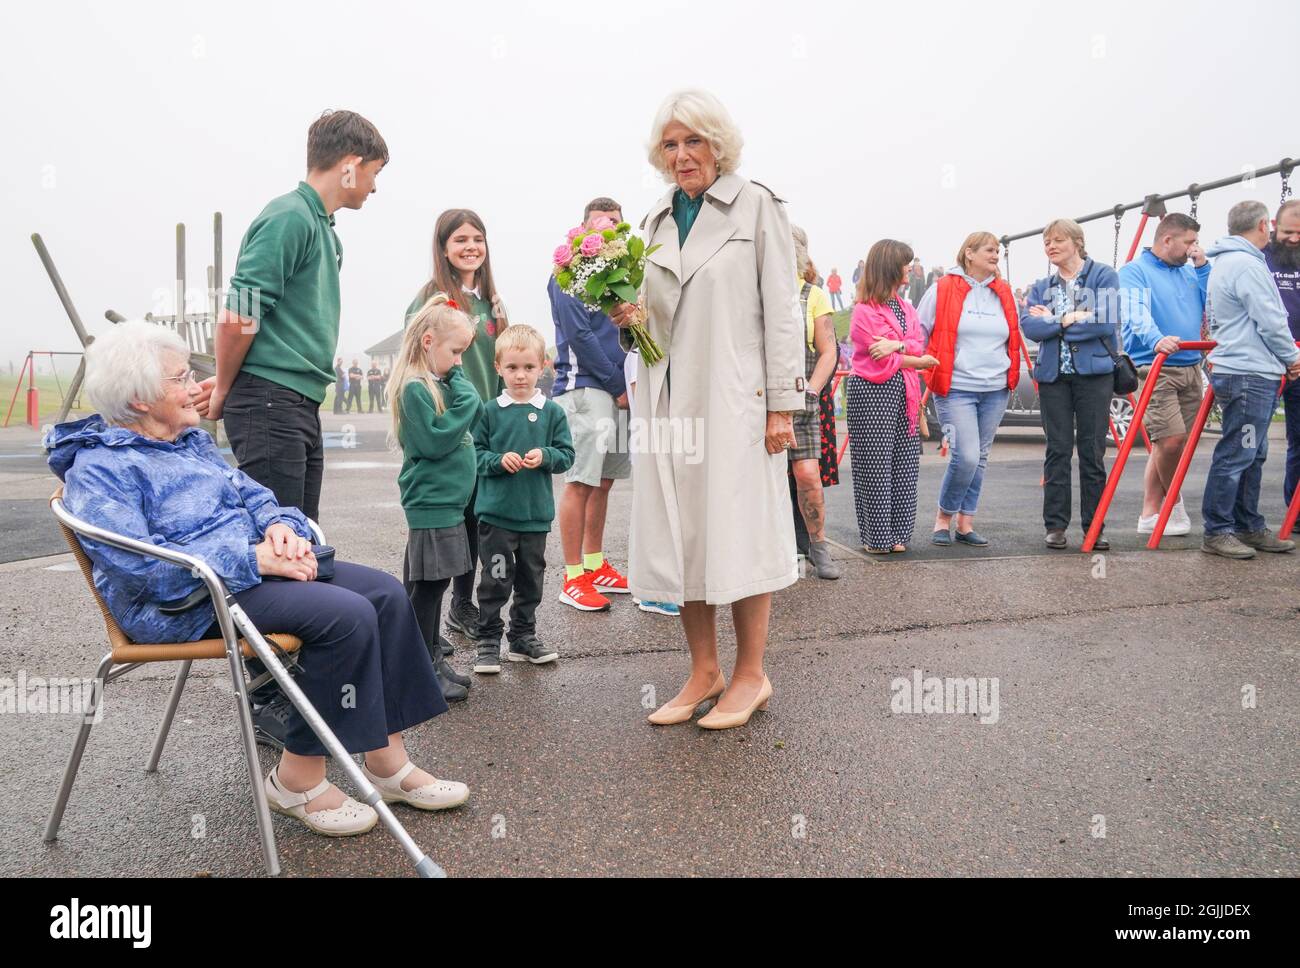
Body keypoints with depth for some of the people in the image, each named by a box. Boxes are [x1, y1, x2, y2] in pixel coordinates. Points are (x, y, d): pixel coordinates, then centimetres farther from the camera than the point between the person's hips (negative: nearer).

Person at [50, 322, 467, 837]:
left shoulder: (192, 439, 17)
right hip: (188, 602, -9)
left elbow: (250, 493, 18)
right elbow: (136, 564, -22)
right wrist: (254, 559, -25)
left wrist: (280, 525, -7)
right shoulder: (98, 469, -10)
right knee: (347, 615, -27)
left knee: (385, 592, -9)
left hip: (252, 567, 9)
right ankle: (297, 778, -11)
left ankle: (387, 761, -3)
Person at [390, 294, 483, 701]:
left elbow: (472, 420, 18)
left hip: (446, 501, 10)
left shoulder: (443, 383, 12)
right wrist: (464, 402, -18)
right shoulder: (414, 388, -16)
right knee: (425, 588, -1)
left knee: (433, 585, 17)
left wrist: (467, 397, 2)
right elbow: (435, 440, -22)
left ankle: (433, 659, 28)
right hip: (430, 504, -9)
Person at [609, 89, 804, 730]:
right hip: (668, 397, 5)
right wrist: (628, 315, 0)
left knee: (737, 530, 0)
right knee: (679, 534, 6)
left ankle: (750, 675, 16)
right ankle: (704, 672, 20)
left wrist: (783, 403, -10)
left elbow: (780, 310, -4)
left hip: (732, 396, -5)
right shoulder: (656, 219, 15)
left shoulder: (757, 206, 1)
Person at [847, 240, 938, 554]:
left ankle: (897, 533, 16)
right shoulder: (864, 310, -7)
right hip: (872, 393, -7)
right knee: (875, 465, -2)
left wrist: (897, 345, -16)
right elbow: (882, 361, -12)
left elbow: (919, 345, 4)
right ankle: (876, 537, 8)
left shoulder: (906, 308, 17)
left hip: (904, 395, 7)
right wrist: (919, 361, -2)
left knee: (904, 464, 7)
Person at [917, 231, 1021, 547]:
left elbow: (1015, 339, 22)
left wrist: (1012, 378, 17)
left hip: (995, 391, 5)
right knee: (966, 456, -14)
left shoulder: (1004, 293, 12)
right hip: (955, 389, -5)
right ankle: (943, 518, 7)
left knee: (980, 458, 8)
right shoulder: (942, 289, -3)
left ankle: (965, 523, 18)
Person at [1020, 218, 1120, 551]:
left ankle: (1094, 527, 10)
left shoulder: (1103, 276, 2)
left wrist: (1052, 321, -7)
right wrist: (1072, 318, -11)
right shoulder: (1041, 287, 13)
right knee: (1058, 451, 4)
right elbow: (1029, 326, -4)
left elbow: (1106, 322, -13)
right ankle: (1055, 525, 9)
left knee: (1092, 452, 1)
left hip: (1094, 373, -2)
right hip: (1053, 376, 3)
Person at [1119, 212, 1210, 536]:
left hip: (1190, 367, 7)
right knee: (1171, 439, -15)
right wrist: (1156, 339, -39)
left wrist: (1203, 267, 6)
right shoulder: (1135, 271, -4)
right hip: (1155, 368, -7)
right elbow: (1136, 314, -21)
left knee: (1170, 443, 7)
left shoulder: (1189, 272, 18)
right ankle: (1174, 503, 10)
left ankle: (1151, 514, 15)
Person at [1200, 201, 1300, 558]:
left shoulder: (1223, 264, 18)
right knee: (1235, 456, -7)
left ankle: (1249, 527, 21)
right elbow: (1271, 322, -14)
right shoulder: (1247, 265, -14)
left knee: (1252, 456, 14)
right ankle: (1217, 532, -2)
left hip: (1247, 371, 11)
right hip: (1249, 375, -11)